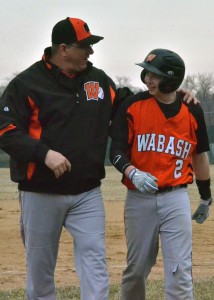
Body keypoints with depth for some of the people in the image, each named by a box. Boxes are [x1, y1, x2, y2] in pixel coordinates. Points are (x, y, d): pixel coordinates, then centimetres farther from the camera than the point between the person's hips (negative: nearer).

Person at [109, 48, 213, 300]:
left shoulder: (192, 111, 2)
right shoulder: (132, 106, -3)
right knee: (136, 268, 9)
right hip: (139, 198, 0)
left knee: (179, 270, -6)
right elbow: (116, 151, -6)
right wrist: (132, 173, -27)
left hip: (176, 198, 0)